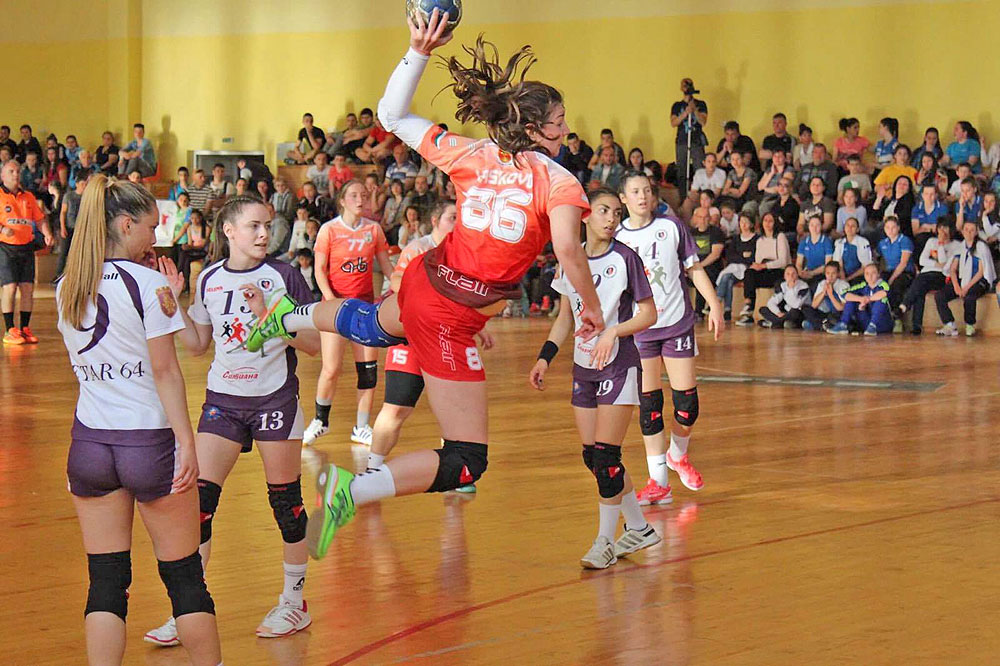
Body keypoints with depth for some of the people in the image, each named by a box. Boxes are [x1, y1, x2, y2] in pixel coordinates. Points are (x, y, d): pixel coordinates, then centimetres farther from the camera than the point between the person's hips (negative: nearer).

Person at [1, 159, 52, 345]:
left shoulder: (28, 197, 15)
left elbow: (40, 218, 18)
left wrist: (47, 233, 0)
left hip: (26, 247, 5)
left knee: (28, 288, 1)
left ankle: (25, 329, 9)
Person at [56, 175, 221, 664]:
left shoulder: (67, 288, 7)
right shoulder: (147, 282, -10)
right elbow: (165, 371, -13)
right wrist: (187, 443, -11)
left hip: (90, 441, 5)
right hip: (149, 441, -5)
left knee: (106, 580, 5)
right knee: (184, 577, 5)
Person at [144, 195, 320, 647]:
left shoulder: (282, 275, -6)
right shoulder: (209, 279, 4)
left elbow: (313, 344, -8)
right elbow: (197, 345, 13)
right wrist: (174, 304, 0)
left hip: (275, 398, -3)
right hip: (223, 400, 3)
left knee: (285, 501, 5)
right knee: (199, 498, -5)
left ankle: (294, 601, 22)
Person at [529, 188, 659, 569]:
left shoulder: (624, 258, -9)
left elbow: (649, 314, -7)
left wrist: (613, 332, -22)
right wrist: (544, 358, 9)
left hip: (618, 366, -6)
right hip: (583, 367, 6)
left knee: (605, 457, -10)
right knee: (593, 459, 7)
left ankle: (606, 543, 1)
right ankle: (639, 529, 22)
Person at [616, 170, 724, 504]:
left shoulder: (672, 227, 1)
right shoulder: (616, 237, 2)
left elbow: (694, 269, 7)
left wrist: (714, 304, -3)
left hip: (677, 324, 0)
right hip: (638, 329, 0)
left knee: (687, 404, -2)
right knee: (648, 406, -1)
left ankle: (678, 455, 28)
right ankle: (658, 481, 6)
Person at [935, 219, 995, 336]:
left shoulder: (981, 246, -3)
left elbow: (981, 271, -8)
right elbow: (952, 269, 9)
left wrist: (967, 287, -17)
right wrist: (956, 286, -9)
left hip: (979, 281, -5)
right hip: (961, 280, 5)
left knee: (969, 296, -38)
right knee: (939, 296, -18)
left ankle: (970, 326, -15)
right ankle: (950, 326, -20)